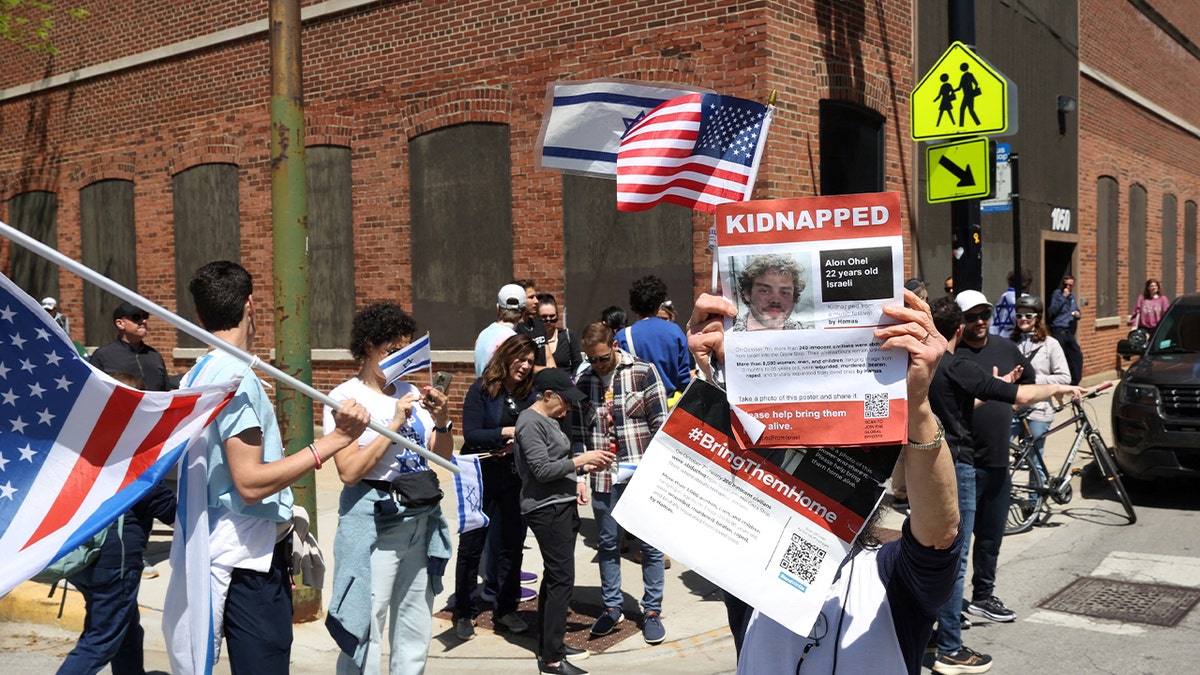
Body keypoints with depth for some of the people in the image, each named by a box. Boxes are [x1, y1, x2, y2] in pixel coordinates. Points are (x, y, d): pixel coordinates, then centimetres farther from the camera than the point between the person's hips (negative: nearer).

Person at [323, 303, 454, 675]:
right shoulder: (346, 397, -7)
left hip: (422, 518, 6)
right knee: (366, 630, -3)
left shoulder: (410, 392, 9)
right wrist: (393, 424, -18)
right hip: (375, 521, -6)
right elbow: (349, 472, -18)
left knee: (415, 631, 14)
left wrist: (442, 422, -7)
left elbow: (443, 458, 11)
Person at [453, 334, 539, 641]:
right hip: (481, 480, -4)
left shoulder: (529, 394, 5)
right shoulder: (481, 390, -7)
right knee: (471, 545, 4)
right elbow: (470, 434, -14)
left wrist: (518, 444, -14)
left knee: (512, 544, 9)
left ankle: (506, 609, 23)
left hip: (515, 480, 4)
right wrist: (507, 432, -20)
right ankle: (464, 613, 16)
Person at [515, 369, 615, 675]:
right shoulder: (531, 423, -14)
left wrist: (576, 480, 8)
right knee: (562, 579, -8)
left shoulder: (549, 420, 15)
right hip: (547, 509, -10)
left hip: (562, 505, 10)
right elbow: (542, 470, -19)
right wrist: (582, 460, -15)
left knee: (554, 576, 13)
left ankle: (549, 644, 22)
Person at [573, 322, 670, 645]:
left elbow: (661, 423, -4)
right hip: (603, 476, 3)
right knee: (607, 543, 13)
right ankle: (612, 607, 27)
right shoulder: (583, 381, 6)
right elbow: (578, 431, 11)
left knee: (650, 544, 4)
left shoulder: (644, 372, -5)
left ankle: (652, 611, 17)